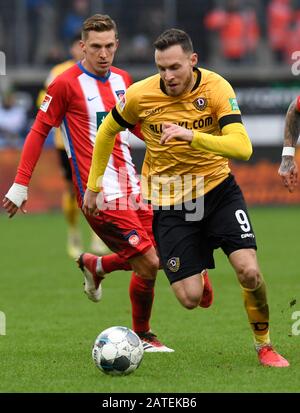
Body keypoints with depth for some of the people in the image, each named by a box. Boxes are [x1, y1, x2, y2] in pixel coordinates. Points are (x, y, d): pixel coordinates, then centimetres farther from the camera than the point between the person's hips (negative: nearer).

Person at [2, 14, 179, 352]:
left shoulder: (122, 80, 11)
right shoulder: (66, 84, -9)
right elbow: (39, 132, -4)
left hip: (130, 184, 7)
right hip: (100, 194, -7)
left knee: (155, 257, 5)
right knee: (147, 264, -11)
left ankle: (94, 265, 30)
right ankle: (142, 336, 15)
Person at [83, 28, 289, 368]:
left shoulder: (216, 88, -16)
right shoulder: (140, 95, -12)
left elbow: (242, 147, -26)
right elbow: (107, 131, 8)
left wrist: (192, 136, -39)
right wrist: (93, 186, 11)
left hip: (218, 189, 0)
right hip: (169, 203, 0)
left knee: (249, 272, -18)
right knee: (190, 298, -8)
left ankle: (264, 346, 7)